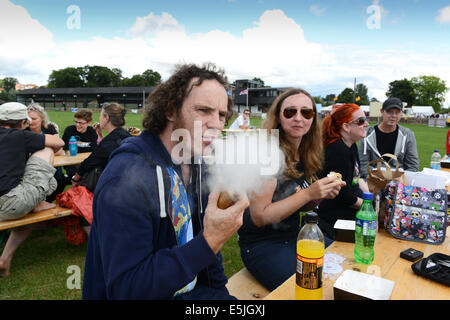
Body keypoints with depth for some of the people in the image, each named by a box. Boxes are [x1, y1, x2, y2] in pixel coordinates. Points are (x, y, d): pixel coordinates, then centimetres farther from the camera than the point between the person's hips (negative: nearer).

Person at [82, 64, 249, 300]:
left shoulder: (196, 166, 0)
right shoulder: (126, 178, -25)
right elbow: (124, 289, -26)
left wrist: (220, 291, 5)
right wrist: (209, 242, -31)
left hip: (189, 289, 6)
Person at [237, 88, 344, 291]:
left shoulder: (306, 155, 2)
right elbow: (260, 216, -22)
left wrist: (322, 193, -7)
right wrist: (308, 193, -24)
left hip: (295, 235, 8)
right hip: (261, 244, -7)